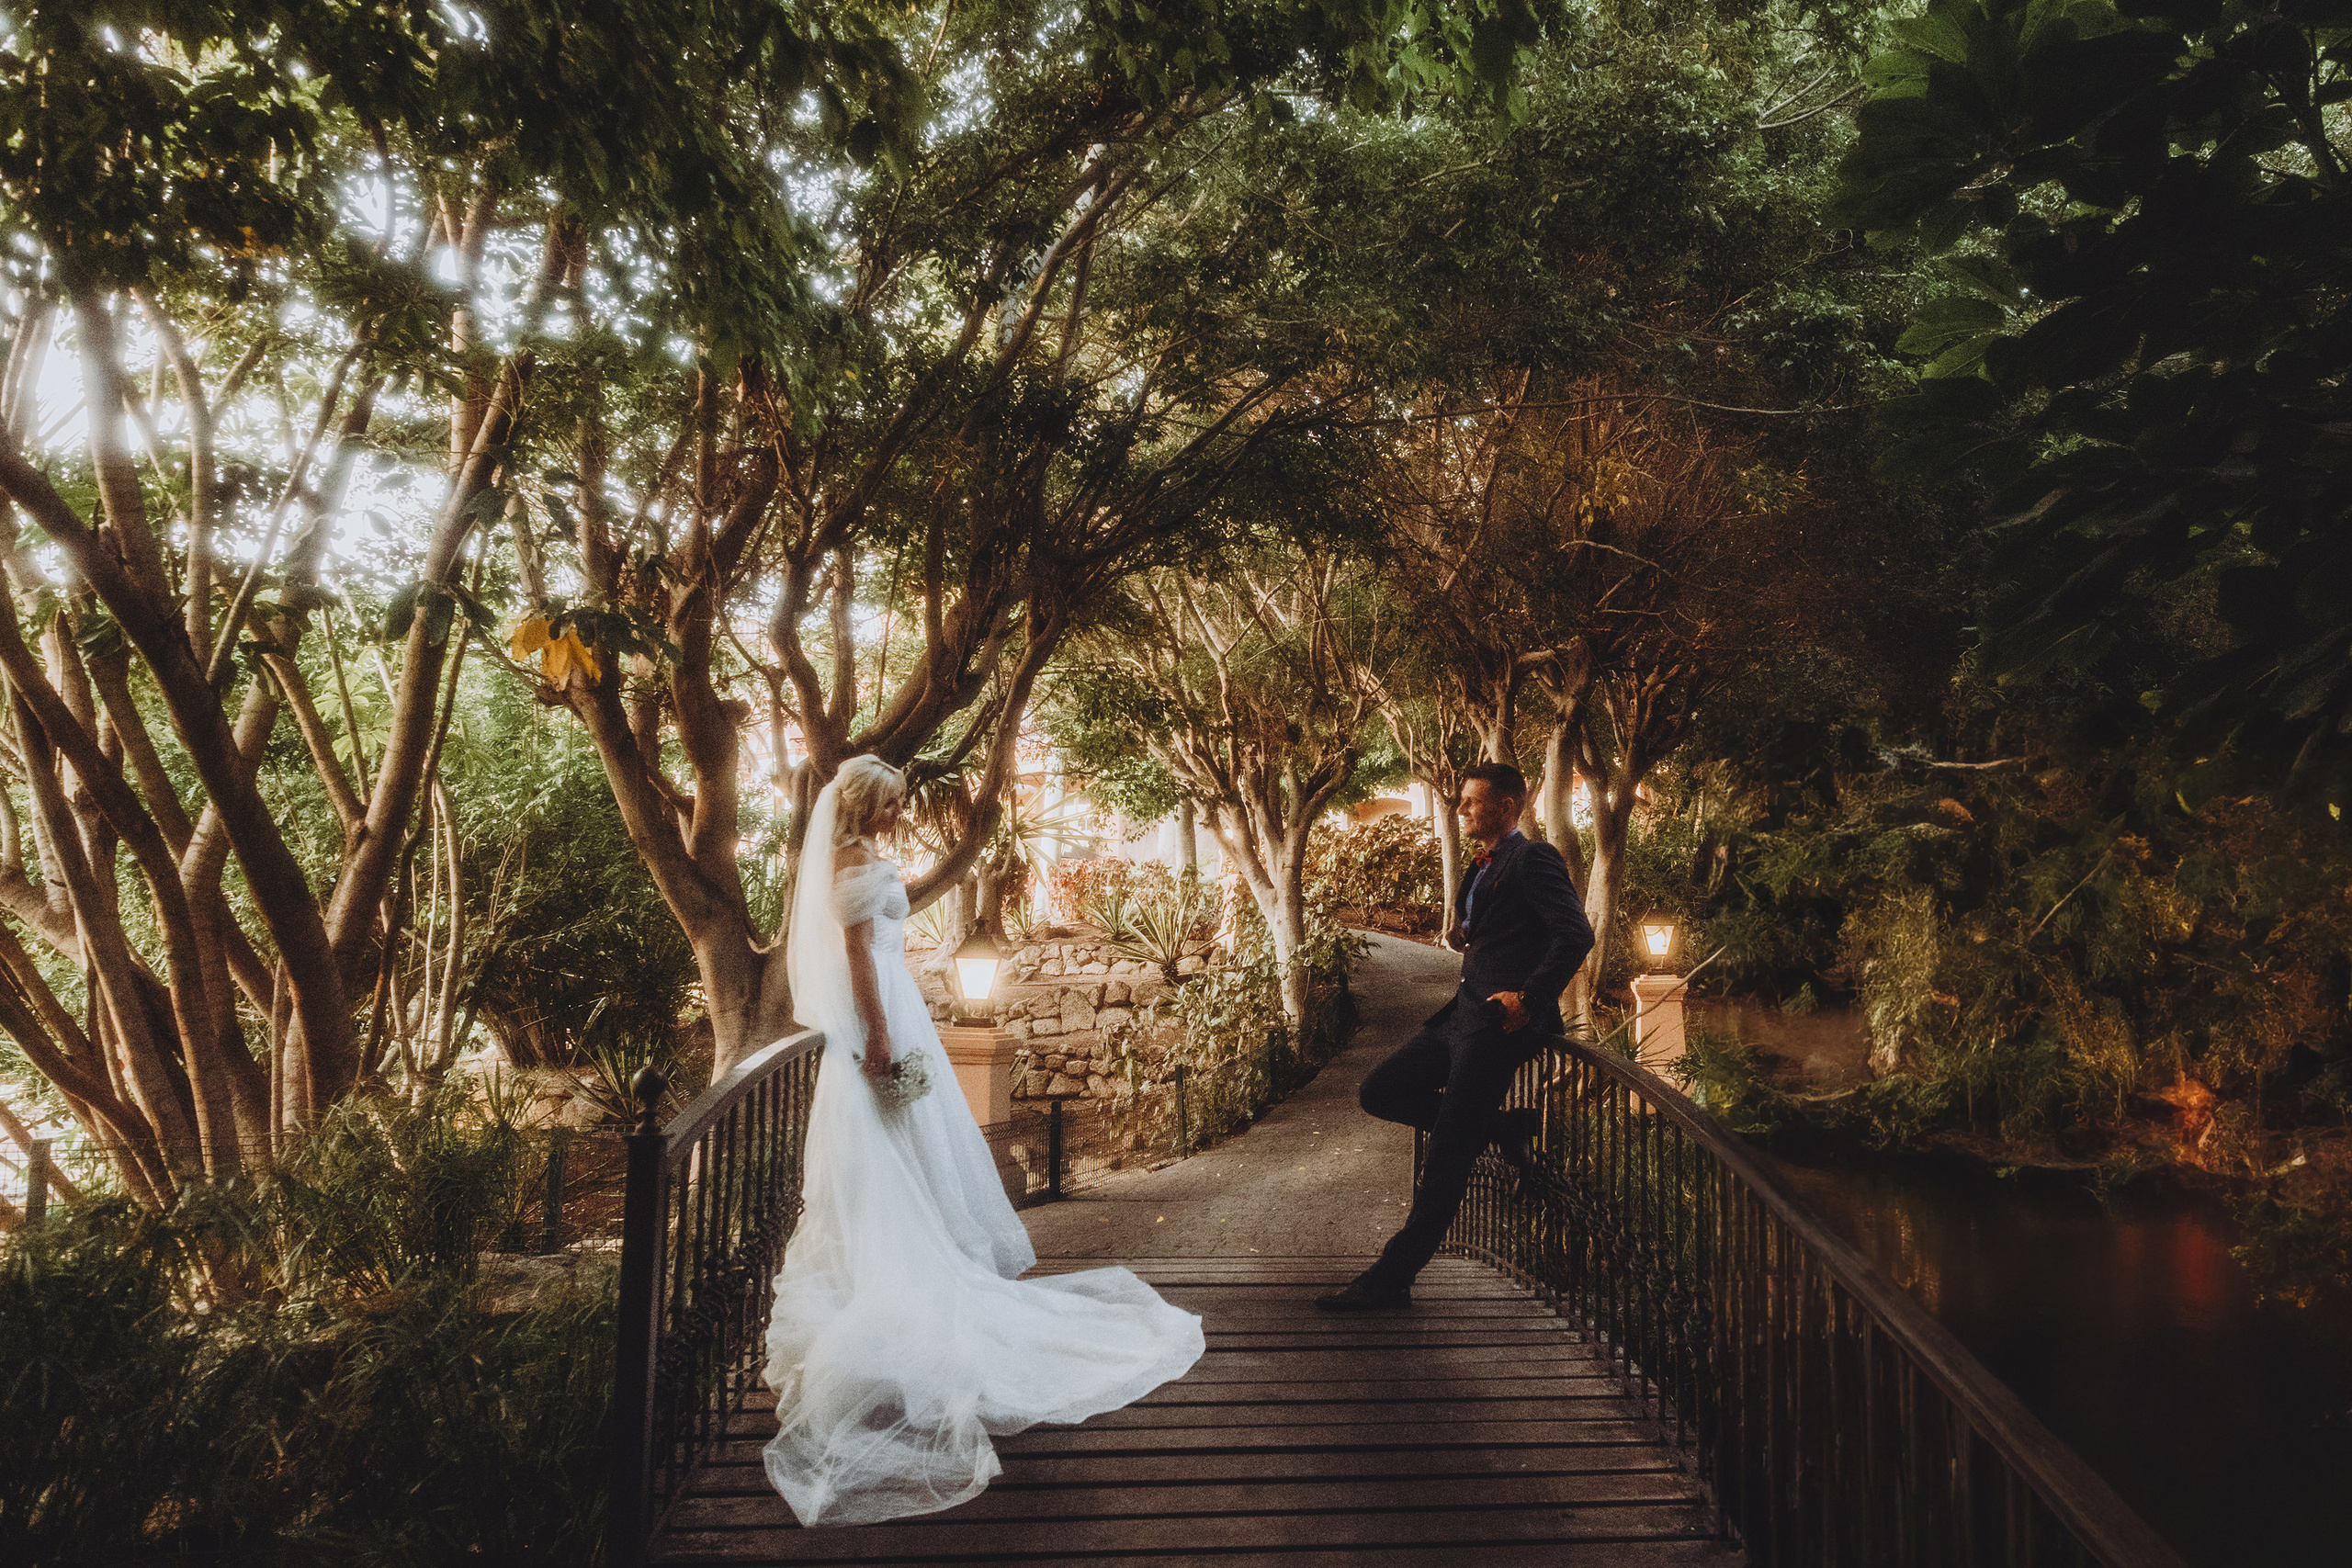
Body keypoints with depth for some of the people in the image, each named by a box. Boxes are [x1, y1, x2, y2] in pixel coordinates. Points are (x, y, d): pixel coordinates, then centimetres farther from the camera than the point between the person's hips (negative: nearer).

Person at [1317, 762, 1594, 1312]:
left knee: (1448, 1156, -8)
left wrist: (1528, 998, -19)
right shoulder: (1482, 868, 21)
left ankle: (1391, 1278, -5)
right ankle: (1503, 1128, 11)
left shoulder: (1532, 859, -8)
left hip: (1500, 1020, -10)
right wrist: (1464, 930, 10)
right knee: (1378, 1092, 6)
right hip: (1464, 1012, 10)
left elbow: (1576, 935, -19)